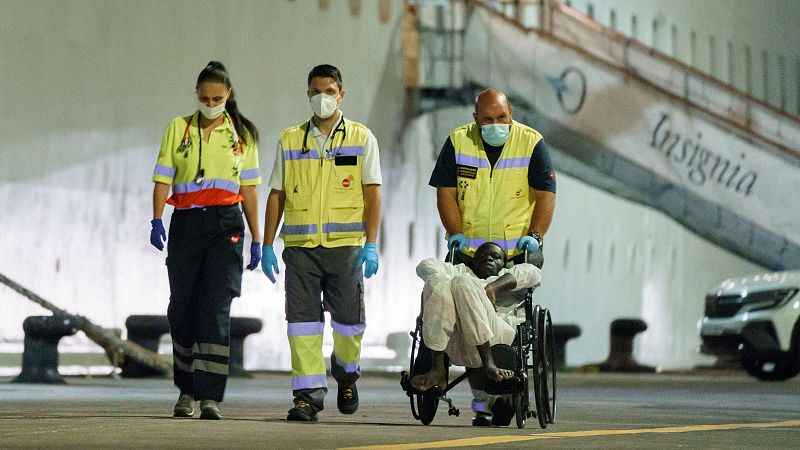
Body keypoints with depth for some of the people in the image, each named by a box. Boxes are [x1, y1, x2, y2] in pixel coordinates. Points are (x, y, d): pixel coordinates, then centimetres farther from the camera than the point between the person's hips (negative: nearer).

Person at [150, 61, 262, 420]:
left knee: (216, 309, -12)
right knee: (182, 309, 4)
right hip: (186, 224, 1)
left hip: (226, 224, -1)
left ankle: (209, 397, -15)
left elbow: (249, 189, 11)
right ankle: (187, 389, 20)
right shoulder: (178, 129, 8)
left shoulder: (241, 134, 9)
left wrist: (257, 239, 9)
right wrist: (156, 220, -13)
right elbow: (163, 178, 2)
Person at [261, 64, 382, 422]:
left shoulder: (361, 138, 6)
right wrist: (267, 245, 7)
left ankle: (346, 371, 31)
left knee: (349, 318, 3)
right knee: (302, 318, -5)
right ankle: (309, 392, -4)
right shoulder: (290, 140, 12)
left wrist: (371, 244, -8)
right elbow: (276, 195, 13)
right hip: (300, 245, 1)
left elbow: (372, 193, 1)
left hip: (345, 245, -1)